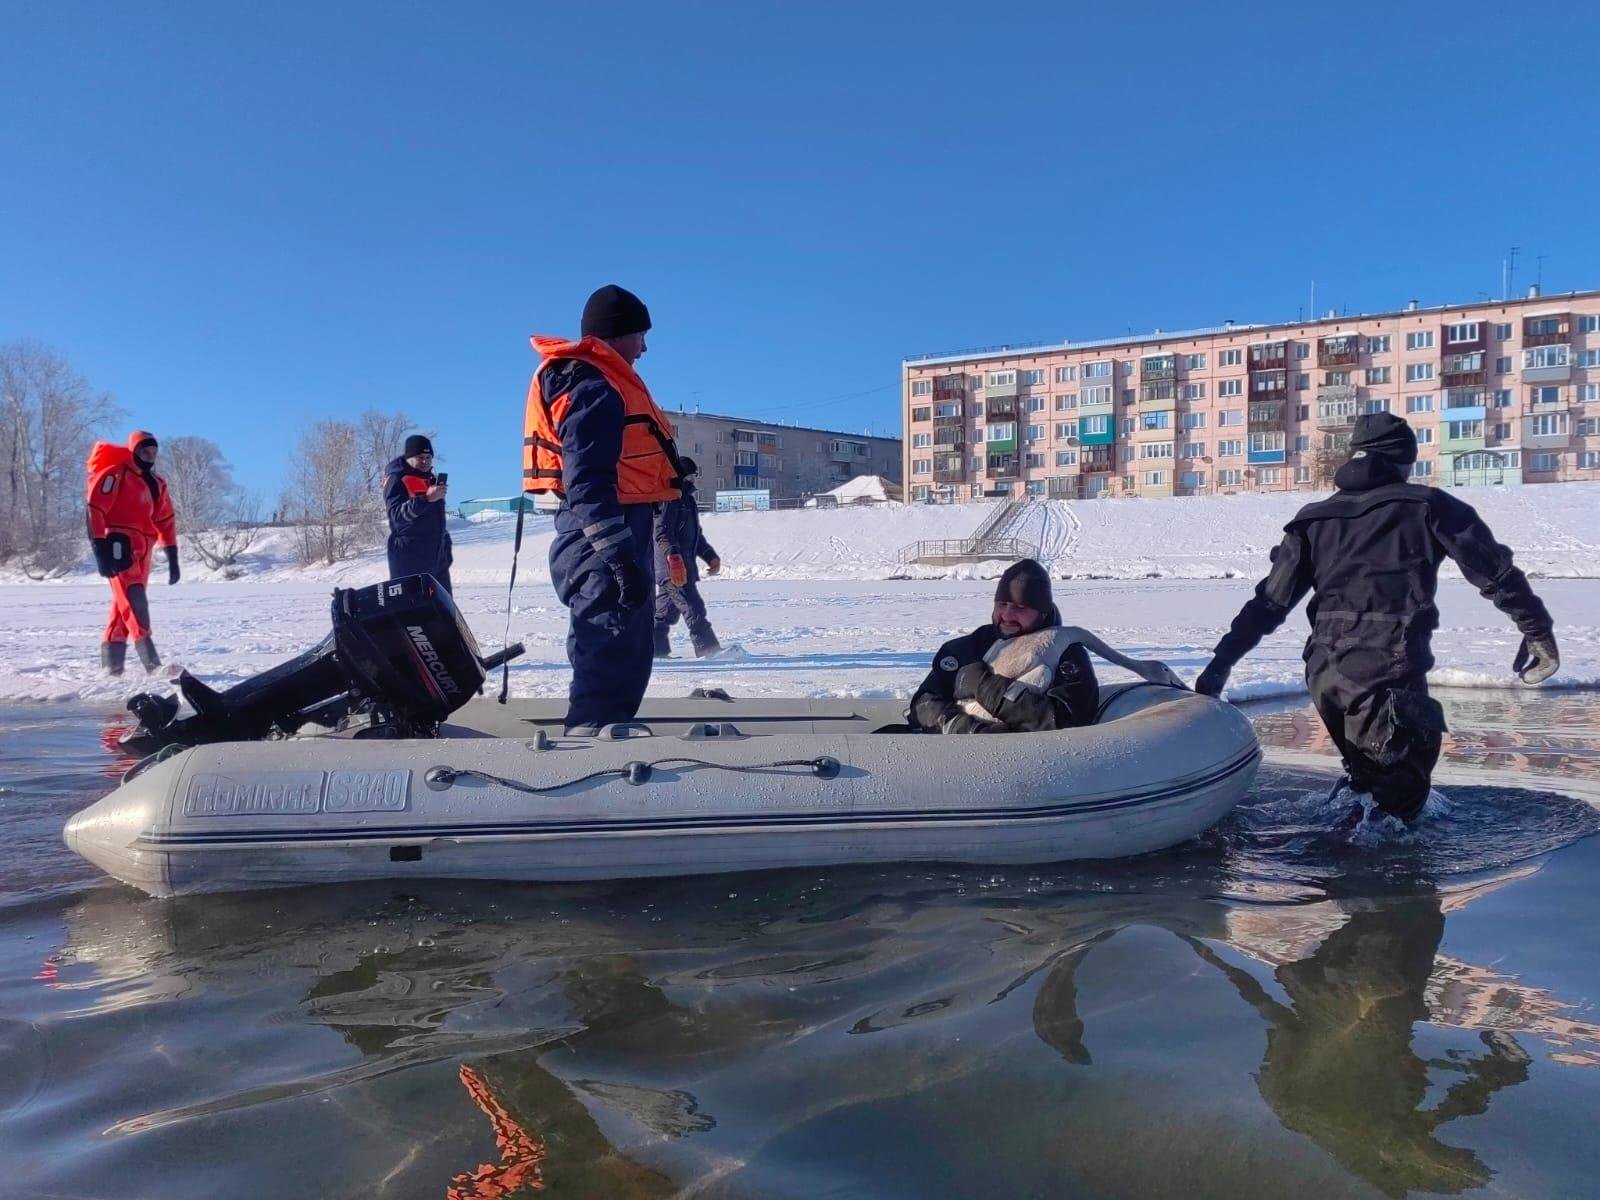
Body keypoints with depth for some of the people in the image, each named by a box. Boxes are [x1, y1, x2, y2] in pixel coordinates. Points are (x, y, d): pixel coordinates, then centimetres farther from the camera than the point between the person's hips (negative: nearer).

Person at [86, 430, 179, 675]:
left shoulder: (157, 484, 18)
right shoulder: (115, 474, -4)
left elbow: (166, 521, 20)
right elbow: (95, 510, -11)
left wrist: (172, 558, 14)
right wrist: (100, 550, -19)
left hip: (142, 550, 8)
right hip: (120, 544, -8)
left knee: (124, 603, 9)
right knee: (133, 597, -17)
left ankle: (111, 664, 15)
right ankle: (149, 658, -27)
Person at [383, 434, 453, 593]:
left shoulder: (432, 478, 19)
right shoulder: (396, 479, -6)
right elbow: (396, 514, -21)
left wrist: (446, 549, 23)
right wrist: (426, 498, -31)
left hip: (437, 559, 8)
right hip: (409, 560, -8)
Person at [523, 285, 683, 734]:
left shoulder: (596, 381, 20)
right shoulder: (593, 387, -14)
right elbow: (588, 480, -24)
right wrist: (618, 555, -30)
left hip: (610, 541, 11)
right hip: (604, 544, -11)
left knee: (625, 659, 20)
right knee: (609, 662, -12)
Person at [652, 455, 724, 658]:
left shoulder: (687, 499, 22)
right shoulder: (668, 499, -10)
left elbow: (695, 534, 30)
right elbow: (662, 533, -20)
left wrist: (711, 556, 24)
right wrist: (674, 558, -30)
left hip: (684, 565, 10)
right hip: (672, 569, -10)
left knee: (666, 609, 13)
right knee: (694, 608, -12)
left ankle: (656, 648, 19)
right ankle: (708, 648, -14)